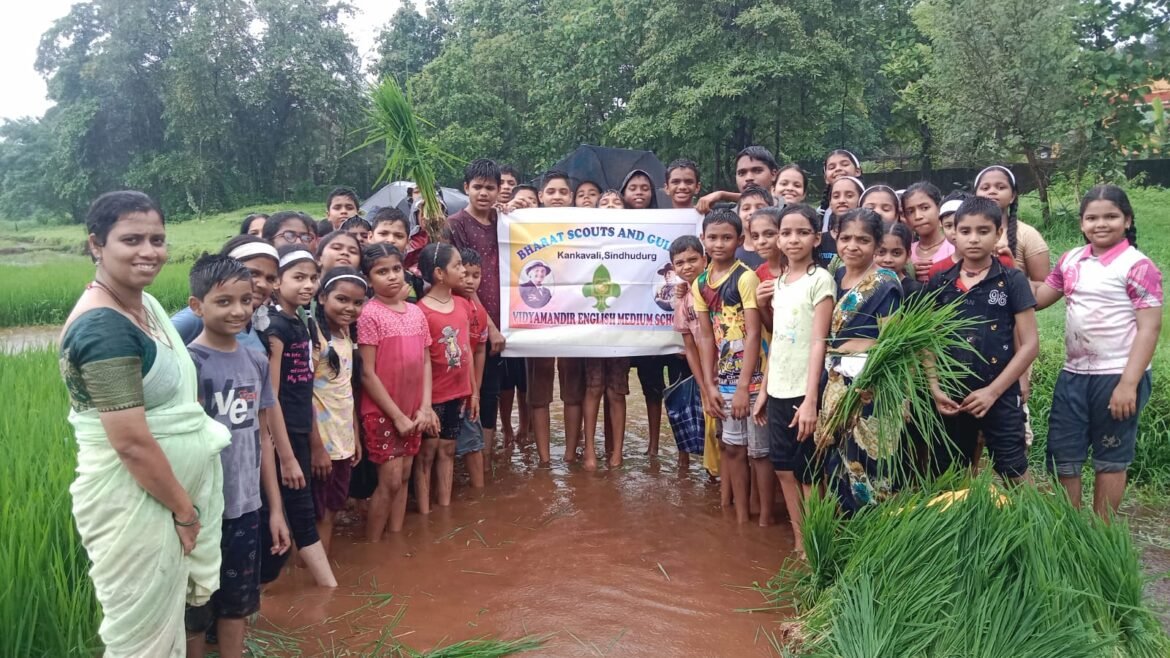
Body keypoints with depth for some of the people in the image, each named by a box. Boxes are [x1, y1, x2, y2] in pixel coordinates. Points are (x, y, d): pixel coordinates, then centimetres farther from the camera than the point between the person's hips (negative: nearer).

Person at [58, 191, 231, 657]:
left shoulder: (146, 305, 6)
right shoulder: (104, 326, -23)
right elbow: (132, 442, -26)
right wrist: (184, 509, -13)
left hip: (174, 485, 8)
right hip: (134, 500, -8)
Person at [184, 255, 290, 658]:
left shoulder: (256, 361, 2)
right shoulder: (188, 364, -14)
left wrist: (275, 506, 10)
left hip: (246, 507, 5)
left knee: (237, 603, 18)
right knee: (195, 610, 13)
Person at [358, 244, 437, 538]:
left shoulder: (416, 312, 5)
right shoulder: (370, 314, -13)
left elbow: (425, 362, 8)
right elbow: (367, 373, -15)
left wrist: (425, 407, -2)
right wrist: (396, 415, -13)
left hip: (412, 411, 6)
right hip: (381, 412, -6)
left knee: (404, 478, 13)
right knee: (390, 481, -3)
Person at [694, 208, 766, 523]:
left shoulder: (746, 277, -11)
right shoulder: (700, 284, 7)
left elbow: (753, 334, -14)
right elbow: (706, 337, 6)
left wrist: (743, 386, -17)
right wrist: (710, 385, 0)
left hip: (752, 378, -6)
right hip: (723, 378, 6)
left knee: (758, 450, 2)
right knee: (732, 448, 13)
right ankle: (740, 516, 25)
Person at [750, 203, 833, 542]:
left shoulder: (821, 279, -8)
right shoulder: (779, 281, 11)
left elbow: (819, 342, -14)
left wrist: (810, 399, -19)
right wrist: (764, 390, 12)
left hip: (804, 391, -7)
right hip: (778, 390, 7)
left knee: (808, 473, 2)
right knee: (783, 468, 11)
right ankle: (799, 543, 24)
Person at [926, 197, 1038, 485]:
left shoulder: (1012, 281, -3)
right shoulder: (939, 283, 5)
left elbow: (1030, 344, -5)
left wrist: (993, 391, -12)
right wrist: (935, 389, -5)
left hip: (1000, 397, -3)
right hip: (949, 399, 3)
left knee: (1015, 478, 4)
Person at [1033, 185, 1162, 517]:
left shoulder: (1138, 266, -10)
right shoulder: (1071, 260, 7)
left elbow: (1149, 328, -13)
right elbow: (1038, 297, 16)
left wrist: (1129, 383, -19)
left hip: (1117, 376, -6)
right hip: (1073, 375, 6)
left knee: (1110, 458, 9)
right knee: (1062, 455, 11)